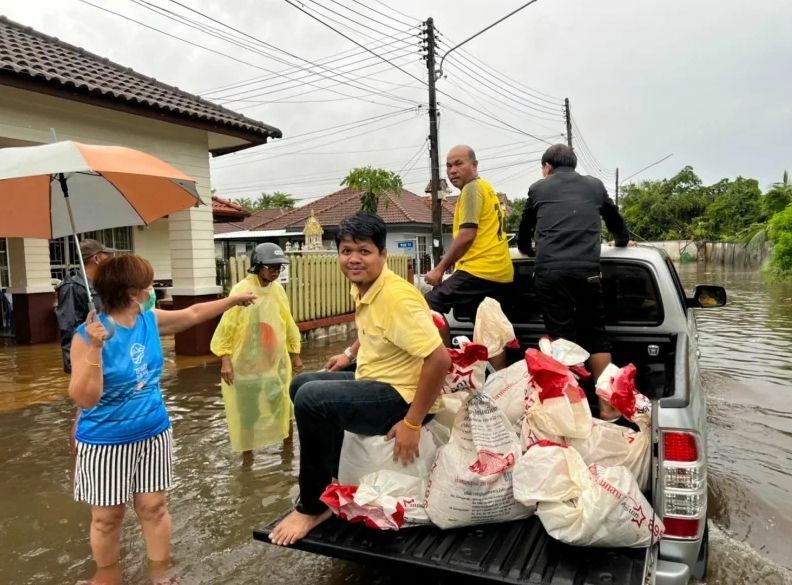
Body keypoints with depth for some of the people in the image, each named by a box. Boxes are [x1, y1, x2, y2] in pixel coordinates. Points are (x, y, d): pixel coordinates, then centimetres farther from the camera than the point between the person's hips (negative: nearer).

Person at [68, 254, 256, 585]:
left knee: (153, 507, 14)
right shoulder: (88, 336, -21)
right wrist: (95, 347, -36)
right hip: (106, 441, -4)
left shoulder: (150, 320, -4)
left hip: (153, 433, 5)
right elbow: (84, 398, -25)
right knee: (107, 517, 13)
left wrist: (234, 300, 20)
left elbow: (193, 314, 13)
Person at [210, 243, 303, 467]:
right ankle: (247, 453, 26)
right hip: (246, 363, -4)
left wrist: (295, 354, 14)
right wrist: (225, 361, -19)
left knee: (284, 406, 10)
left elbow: (288, 323, 11)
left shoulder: (278, 289, 2)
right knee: (246, 411, 8)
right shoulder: (241, 290, -14)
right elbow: (226, 327, -14)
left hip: (276, 361, 4)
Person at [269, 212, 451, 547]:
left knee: (311, 399, -27)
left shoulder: (396, 297, -25)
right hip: (375, 382, 10)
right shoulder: (362, 289, 3)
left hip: (402, 398, -10)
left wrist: (412, 423, -27)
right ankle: (337, 477, 29)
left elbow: (440, 359, -30)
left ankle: (313, 507, -6)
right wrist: (351, 354, 17)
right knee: (301, 384, 21)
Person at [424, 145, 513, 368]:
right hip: (500, 272, 10)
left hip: (480, 270, -10)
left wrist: (439, 269, -11)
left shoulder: (472, 188, -6)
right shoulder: (486, 189, 24)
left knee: (430, 305, -7)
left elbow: (467, 235, -16)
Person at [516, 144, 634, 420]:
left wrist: (527, 249, 51)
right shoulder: (595, 185, 20)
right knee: (596, 337, 12)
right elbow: (615, 219, 37)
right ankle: (606, 406, 14)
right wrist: (623, 241, 57)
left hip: (548, 271, -1)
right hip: (586, 270, 1)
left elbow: (525, 230, 29)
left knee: (560, 338, 3)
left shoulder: (538, 188, 16)